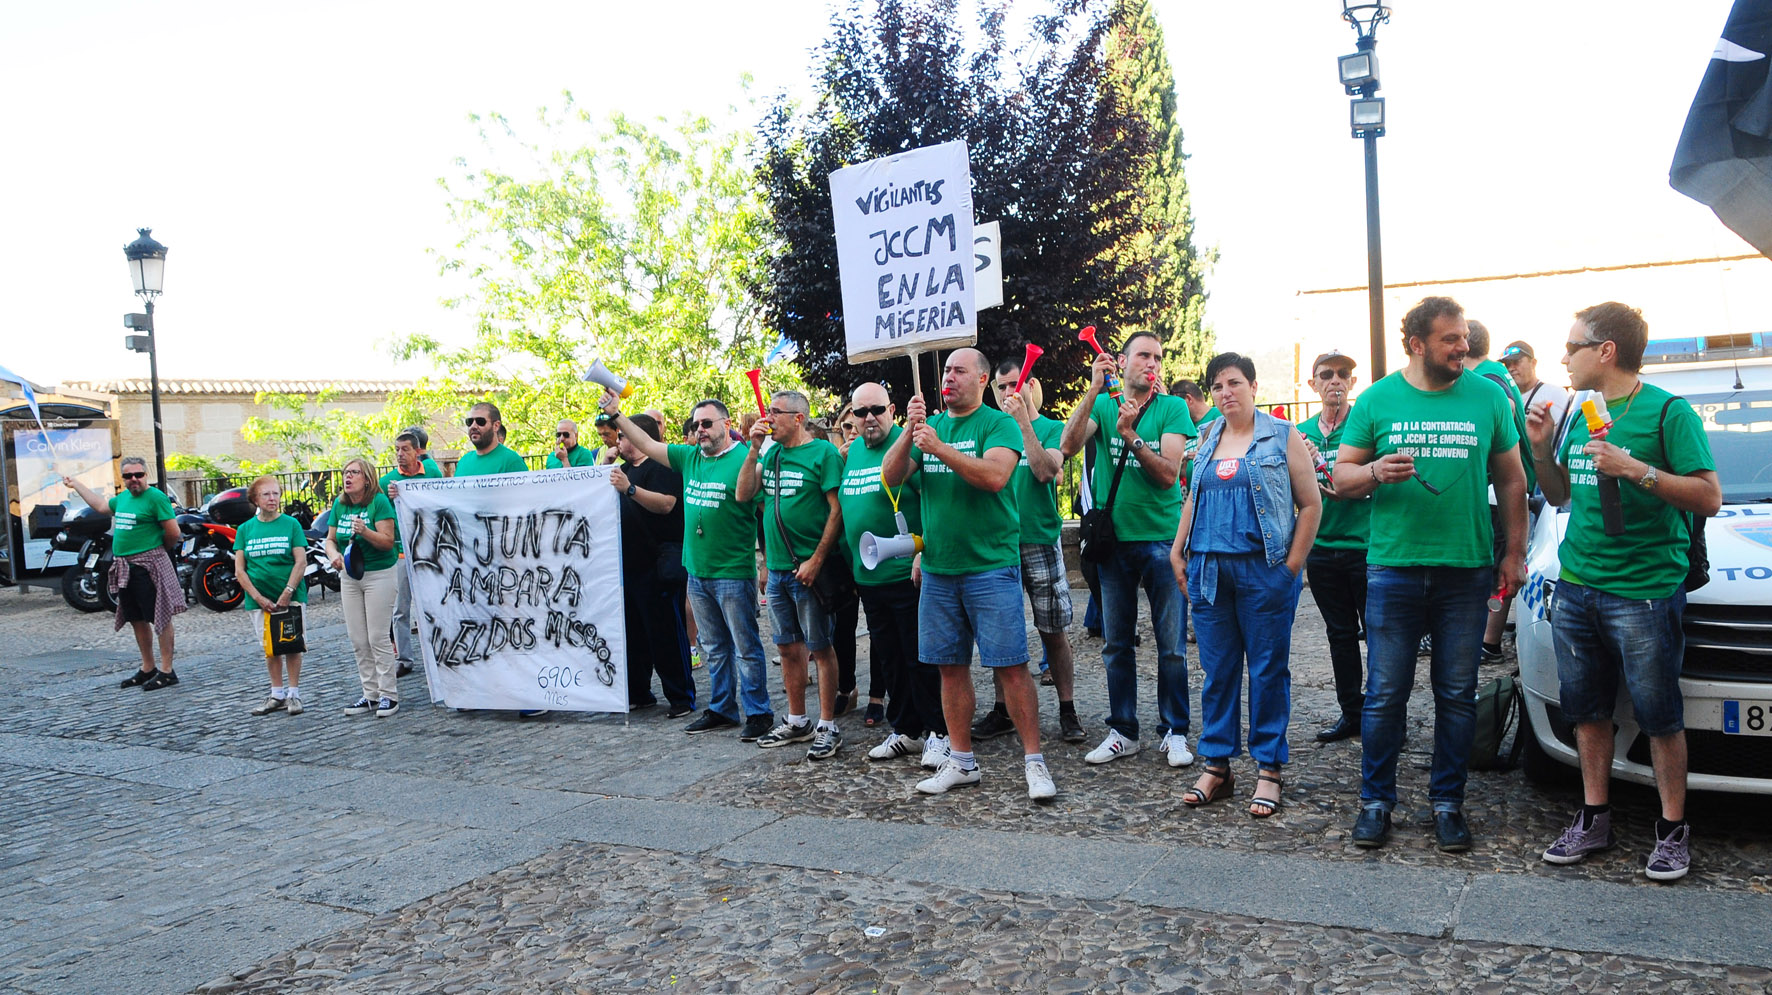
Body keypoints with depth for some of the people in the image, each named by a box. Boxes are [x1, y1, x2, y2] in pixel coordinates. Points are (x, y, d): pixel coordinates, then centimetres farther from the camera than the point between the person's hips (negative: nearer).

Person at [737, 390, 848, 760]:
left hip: (809, 569, -7)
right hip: (777, 569, 7)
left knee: (820, 647, 0)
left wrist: (816, 560, -17)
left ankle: (828, 727, 8)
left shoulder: (823, 452, -9)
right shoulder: (771, 454, 11)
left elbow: (838, 509, -13)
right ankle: (797, 722, 26)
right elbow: (744, 494, 7)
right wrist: (754, 449, -2)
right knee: (788, 647, 14)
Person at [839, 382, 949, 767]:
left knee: (921, 659, -1)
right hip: (868, 576, 7)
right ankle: (906, 730, 26)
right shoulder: (851, 452, 12)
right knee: (889, 658, 14)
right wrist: (851, 560, 16)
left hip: (907, 574, -7)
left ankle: (938, 732, 11)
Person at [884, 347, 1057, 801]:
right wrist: (909, 431, -12)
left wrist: (939, 448, -23)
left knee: (1011, 665, -4)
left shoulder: (998, 423, -3)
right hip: (938, 569, 5)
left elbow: (995, 475, -20)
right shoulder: (930, 424, 12)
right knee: (951, 666, 10)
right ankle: (960, 761, 21)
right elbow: (891, 476, 3)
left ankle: (1033, 761, 6)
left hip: (991, 566, -5)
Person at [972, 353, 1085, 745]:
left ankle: (1067, 712, 12)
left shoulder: (1051, 428, 1)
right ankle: (1002, 710, 16)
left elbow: (1046, 471, -16)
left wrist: (1023, 421, -19)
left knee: (1053, 630, 1)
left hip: (1040, 542, -3)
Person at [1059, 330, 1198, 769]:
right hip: (1114, 537, 2)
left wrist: (1130, 434, -22)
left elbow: (1168, 473, -11)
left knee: (1171, 644, 1)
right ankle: (1122, 731, 20)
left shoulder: (1172, 408, 0)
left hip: (1162, 537, -2)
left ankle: (1175, 732, 14)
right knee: (1116, 644, 9)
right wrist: (1093, 390, -19)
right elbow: (1068, 446, -12)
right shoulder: (1102, 405, 6)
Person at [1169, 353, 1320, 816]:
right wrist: (1178, 552, 11)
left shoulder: (1282, 436, 1)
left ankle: (1269, 769, 11)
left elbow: (1311, 504, 0)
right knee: (1216, 670, 8)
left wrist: (1292, 566, -7)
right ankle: (1216, 765, 17)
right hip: (1208, 569, 4)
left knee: (1268, 669, 2)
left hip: (1264, 569, -4)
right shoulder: (1207, 439, 13)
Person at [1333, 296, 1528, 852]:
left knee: (1457, 695, 7)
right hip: (1393, 569, -1)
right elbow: (1341, 476, 6)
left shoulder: (1489, 397, 7)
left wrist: (1514, 551, 6)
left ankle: (1447, 802, 20)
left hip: (1467, 571, 1)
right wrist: (1375, 471, -16)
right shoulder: (1378, 399, 4)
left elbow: (1511, 480, 12)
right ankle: (1376, 800, 15)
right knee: (1385, 693, 2)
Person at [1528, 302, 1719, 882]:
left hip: (1645, 589, -6)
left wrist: (1636, 470, -22)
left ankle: (1673, 830, 15)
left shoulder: (1667, 411, -7)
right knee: (1586, 708, 11)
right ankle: (1594, 819, 22)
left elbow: (1709, 498, -11)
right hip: (1577, 588, 6)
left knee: (1659, 714, 2)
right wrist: (1541, 447, 5)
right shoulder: (1582, 416, 12)